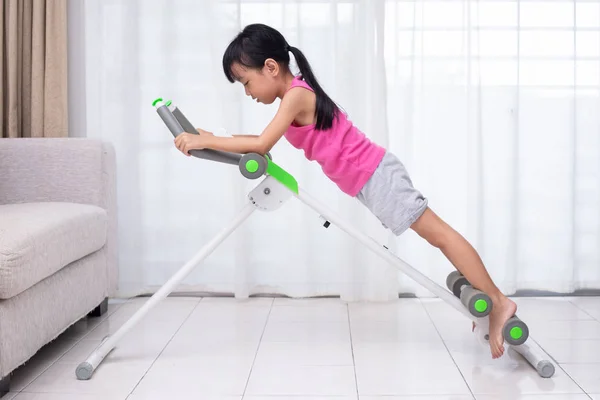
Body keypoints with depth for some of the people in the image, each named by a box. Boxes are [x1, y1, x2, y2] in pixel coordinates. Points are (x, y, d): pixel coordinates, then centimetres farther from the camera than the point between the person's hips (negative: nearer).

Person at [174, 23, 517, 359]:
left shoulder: (297, 94, -17)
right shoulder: (296, 96, 13)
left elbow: (261, 145, -24)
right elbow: (264, 143, 19)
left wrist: (204, 141, -16)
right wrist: (215, 140, 9)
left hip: (376, 175, -10)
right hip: (369, 180, 10)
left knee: (437, 232, -9)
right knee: (434, 233, 9)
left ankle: (498, 302, -8)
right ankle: (487, 303, 14)